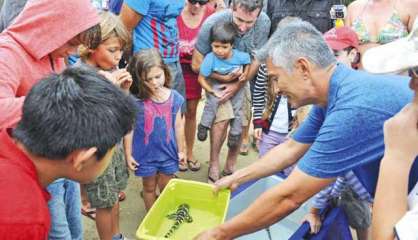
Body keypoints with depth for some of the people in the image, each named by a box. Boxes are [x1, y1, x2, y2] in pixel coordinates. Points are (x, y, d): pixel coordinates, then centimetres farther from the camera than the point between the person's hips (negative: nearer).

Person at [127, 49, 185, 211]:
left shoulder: (174, 97, -10)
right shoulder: (136, 100, -19)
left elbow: (178, 125, 1)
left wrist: (181, 149, 8)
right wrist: (128, 154, -6)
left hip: (168, 152, 2)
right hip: (146, 153, -2)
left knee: (166, 188, 21)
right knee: (149, 188, 20)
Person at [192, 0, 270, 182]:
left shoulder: (264, 22, -25)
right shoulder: (213, 23, -30)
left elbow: (257, 60, -14)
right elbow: (197, 65, -20)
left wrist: (238, 85, -22)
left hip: (243, 78, 3)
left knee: (241, 120, -3)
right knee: (222, 117, -18)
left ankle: (230, 166, 15)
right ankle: (214, 164, 2)